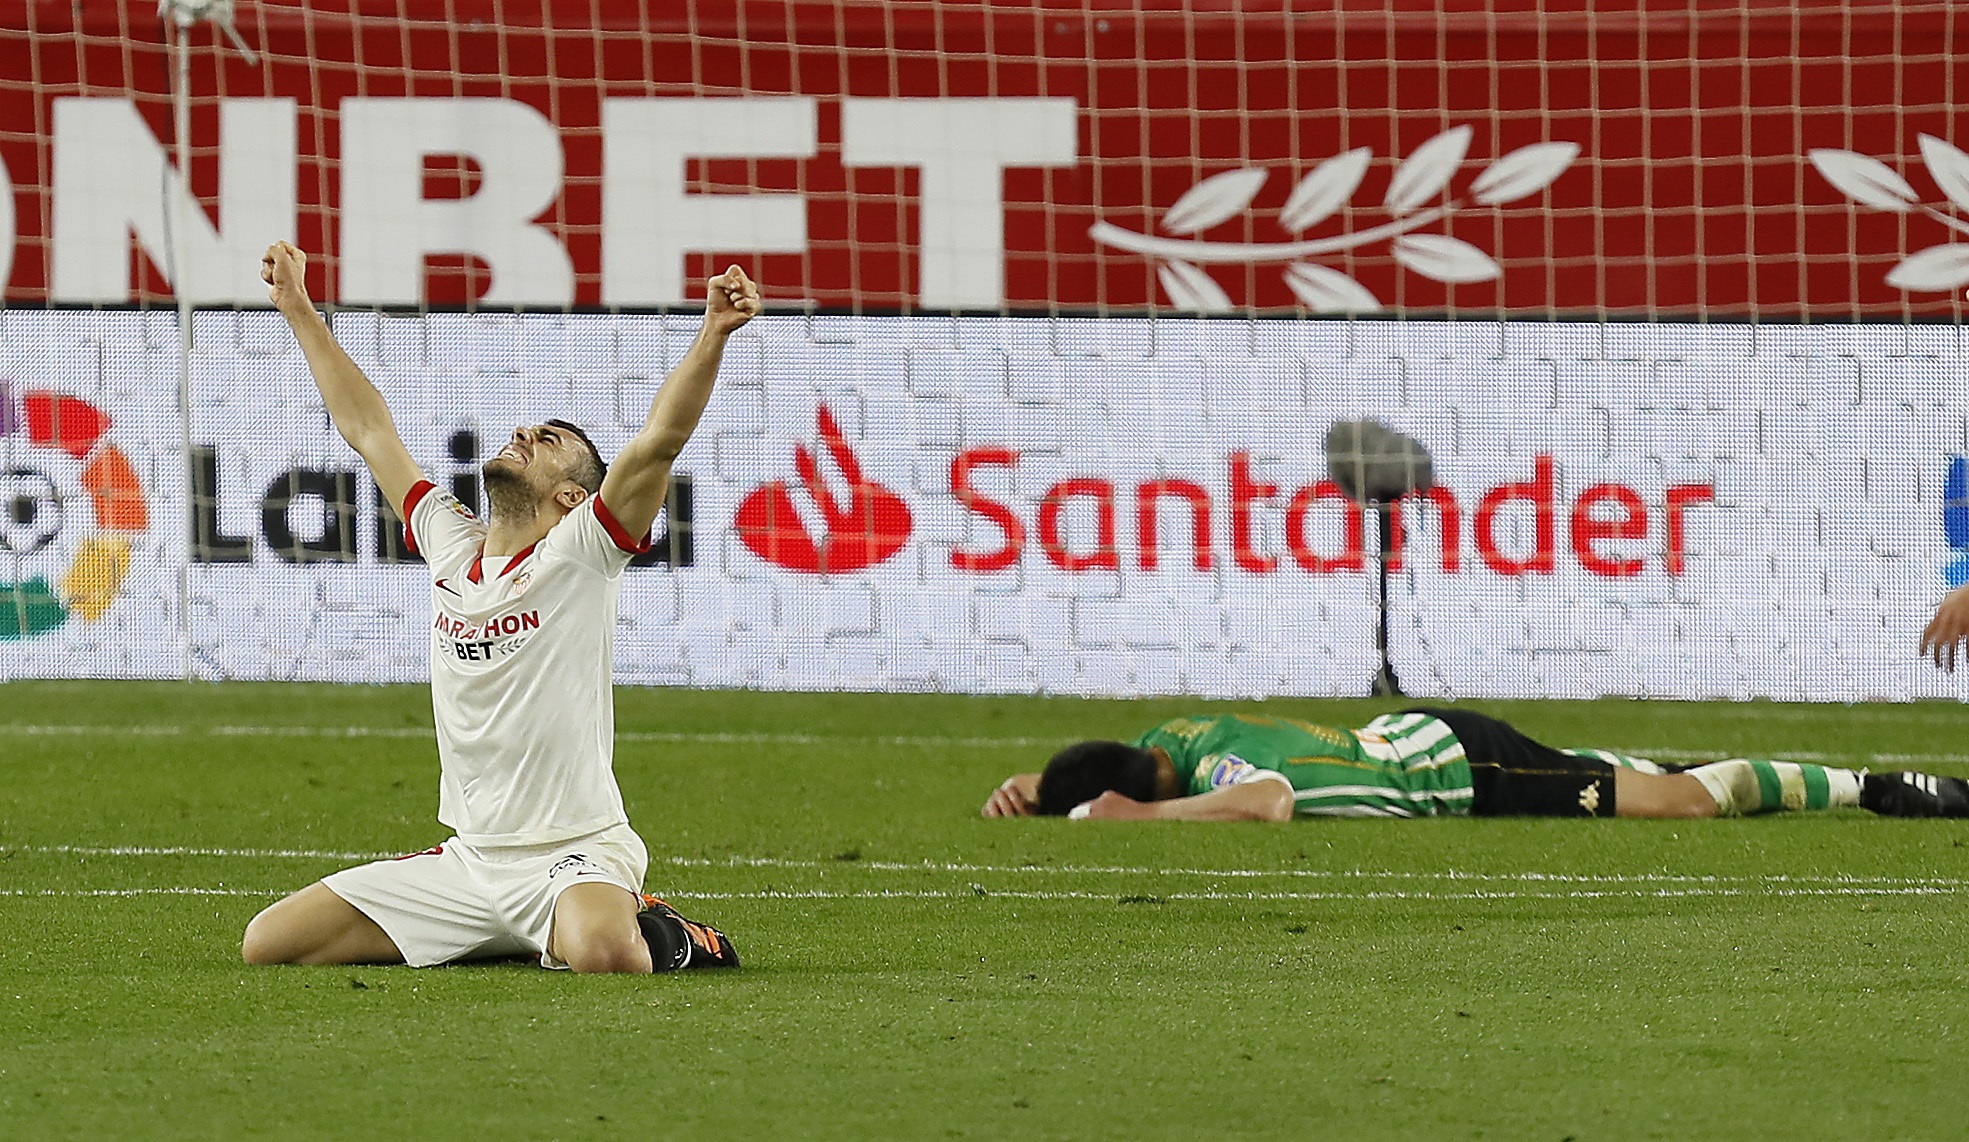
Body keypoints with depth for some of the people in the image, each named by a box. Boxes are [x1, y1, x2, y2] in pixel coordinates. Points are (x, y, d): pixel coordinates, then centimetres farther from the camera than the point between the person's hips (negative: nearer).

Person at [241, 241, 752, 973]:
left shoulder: (579, 553, -5)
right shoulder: (451, 546, 11)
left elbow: (658, 442, -19)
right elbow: (368, 430, 21)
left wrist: (714, 335, -33)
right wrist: (299, 311, 25)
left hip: (575, 852, -7)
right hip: (466, 860, 7)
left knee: (603, 954, -40)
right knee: (267, 943, -1)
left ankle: (660, 934, 0)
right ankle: (501, 939, 14)